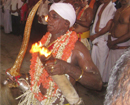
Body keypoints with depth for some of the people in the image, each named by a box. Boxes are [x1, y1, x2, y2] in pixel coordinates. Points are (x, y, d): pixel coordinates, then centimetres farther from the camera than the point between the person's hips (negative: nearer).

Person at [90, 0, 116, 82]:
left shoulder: (112, 8, -14)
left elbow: (108, 27, -16)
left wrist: (95, 35, -8)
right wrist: (94, 36, 8)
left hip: (104, 39, -8)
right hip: (96, 39, 8)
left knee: (102, 61, 0)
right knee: (94, 59, 13)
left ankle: (102, 81, 15)